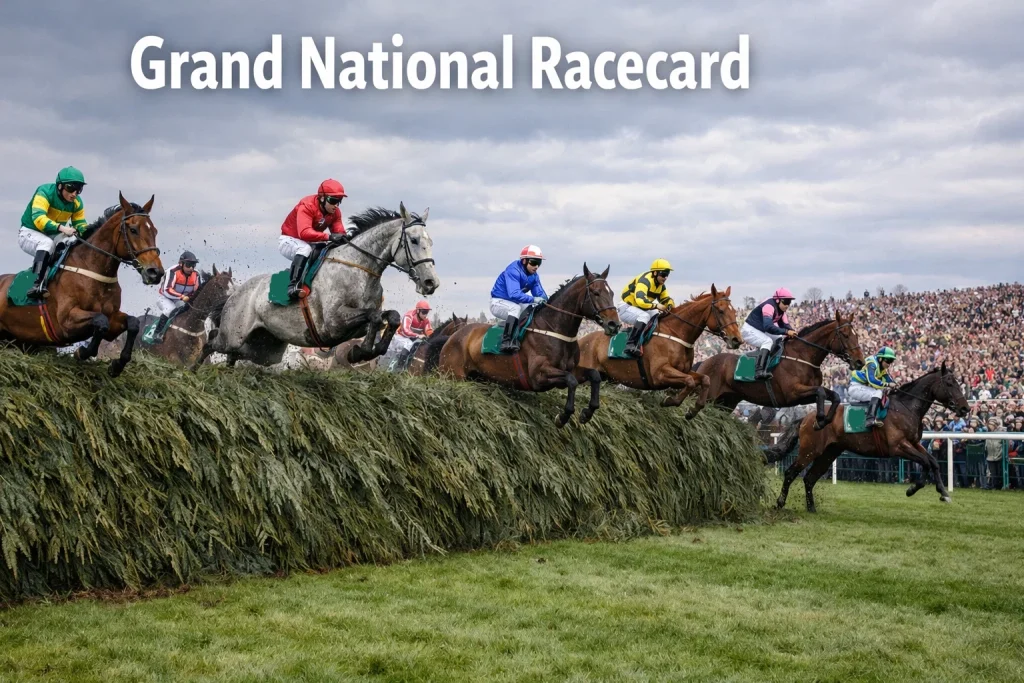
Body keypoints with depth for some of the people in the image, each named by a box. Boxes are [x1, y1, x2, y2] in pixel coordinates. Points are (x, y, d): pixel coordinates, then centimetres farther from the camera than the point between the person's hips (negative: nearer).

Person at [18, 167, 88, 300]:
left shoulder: (77, 203, -4)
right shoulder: (45, 192, -23)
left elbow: (81, 224, 1)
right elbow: (38, 219, -36)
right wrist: (61, 228, -50)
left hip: (53, 236, 7)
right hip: (29, 233, -7)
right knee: (47, 243, -37)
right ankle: (38, 284, -47)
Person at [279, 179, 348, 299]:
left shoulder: (335, 212, -6)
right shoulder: (307, 206, -28)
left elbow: (339, 232, -11)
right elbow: (304, 232, -42)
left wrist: (345, 237, -36)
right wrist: (329, 237, -51)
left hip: (309, 243, 8)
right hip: (288, 241, -7)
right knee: (305, 248, -39)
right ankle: (293, 285, -46)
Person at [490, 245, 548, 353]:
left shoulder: (534, 276, -1)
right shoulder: (513, 271, -26)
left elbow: (540, 293, 0)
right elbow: (514, 294, -39)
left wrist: (546, 302, -23)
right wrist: (533, 299, -48)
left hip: (514, 304, 9)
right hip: (499, 303, -9)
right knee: (516, 307, -38)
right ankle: (507, 341, -41)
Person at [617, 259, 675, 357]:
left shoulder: (661, 285, 6)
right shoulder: (645, 280, -24)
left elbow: (666, 299, 12)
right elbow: (640, 300, -39)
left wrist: (669, 305, -12)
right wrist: (656, 305, -36)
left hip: (640, 309, 10)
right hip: (626, 308, -10)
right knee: (644, 316, -35)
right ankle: (630, 345, -41)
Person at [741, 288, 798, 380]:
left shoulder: (781, 310, 4)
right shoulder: (769, 306, -26)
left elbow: (785, 325, 6)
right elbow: (768, 327, -38)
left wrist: (792, 332, -16)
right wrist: (786, 332, -39)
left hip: (761, 331, 10)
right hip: (749, 330, -10)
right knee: (767, 341, -32)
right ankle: (759, 371, -46)